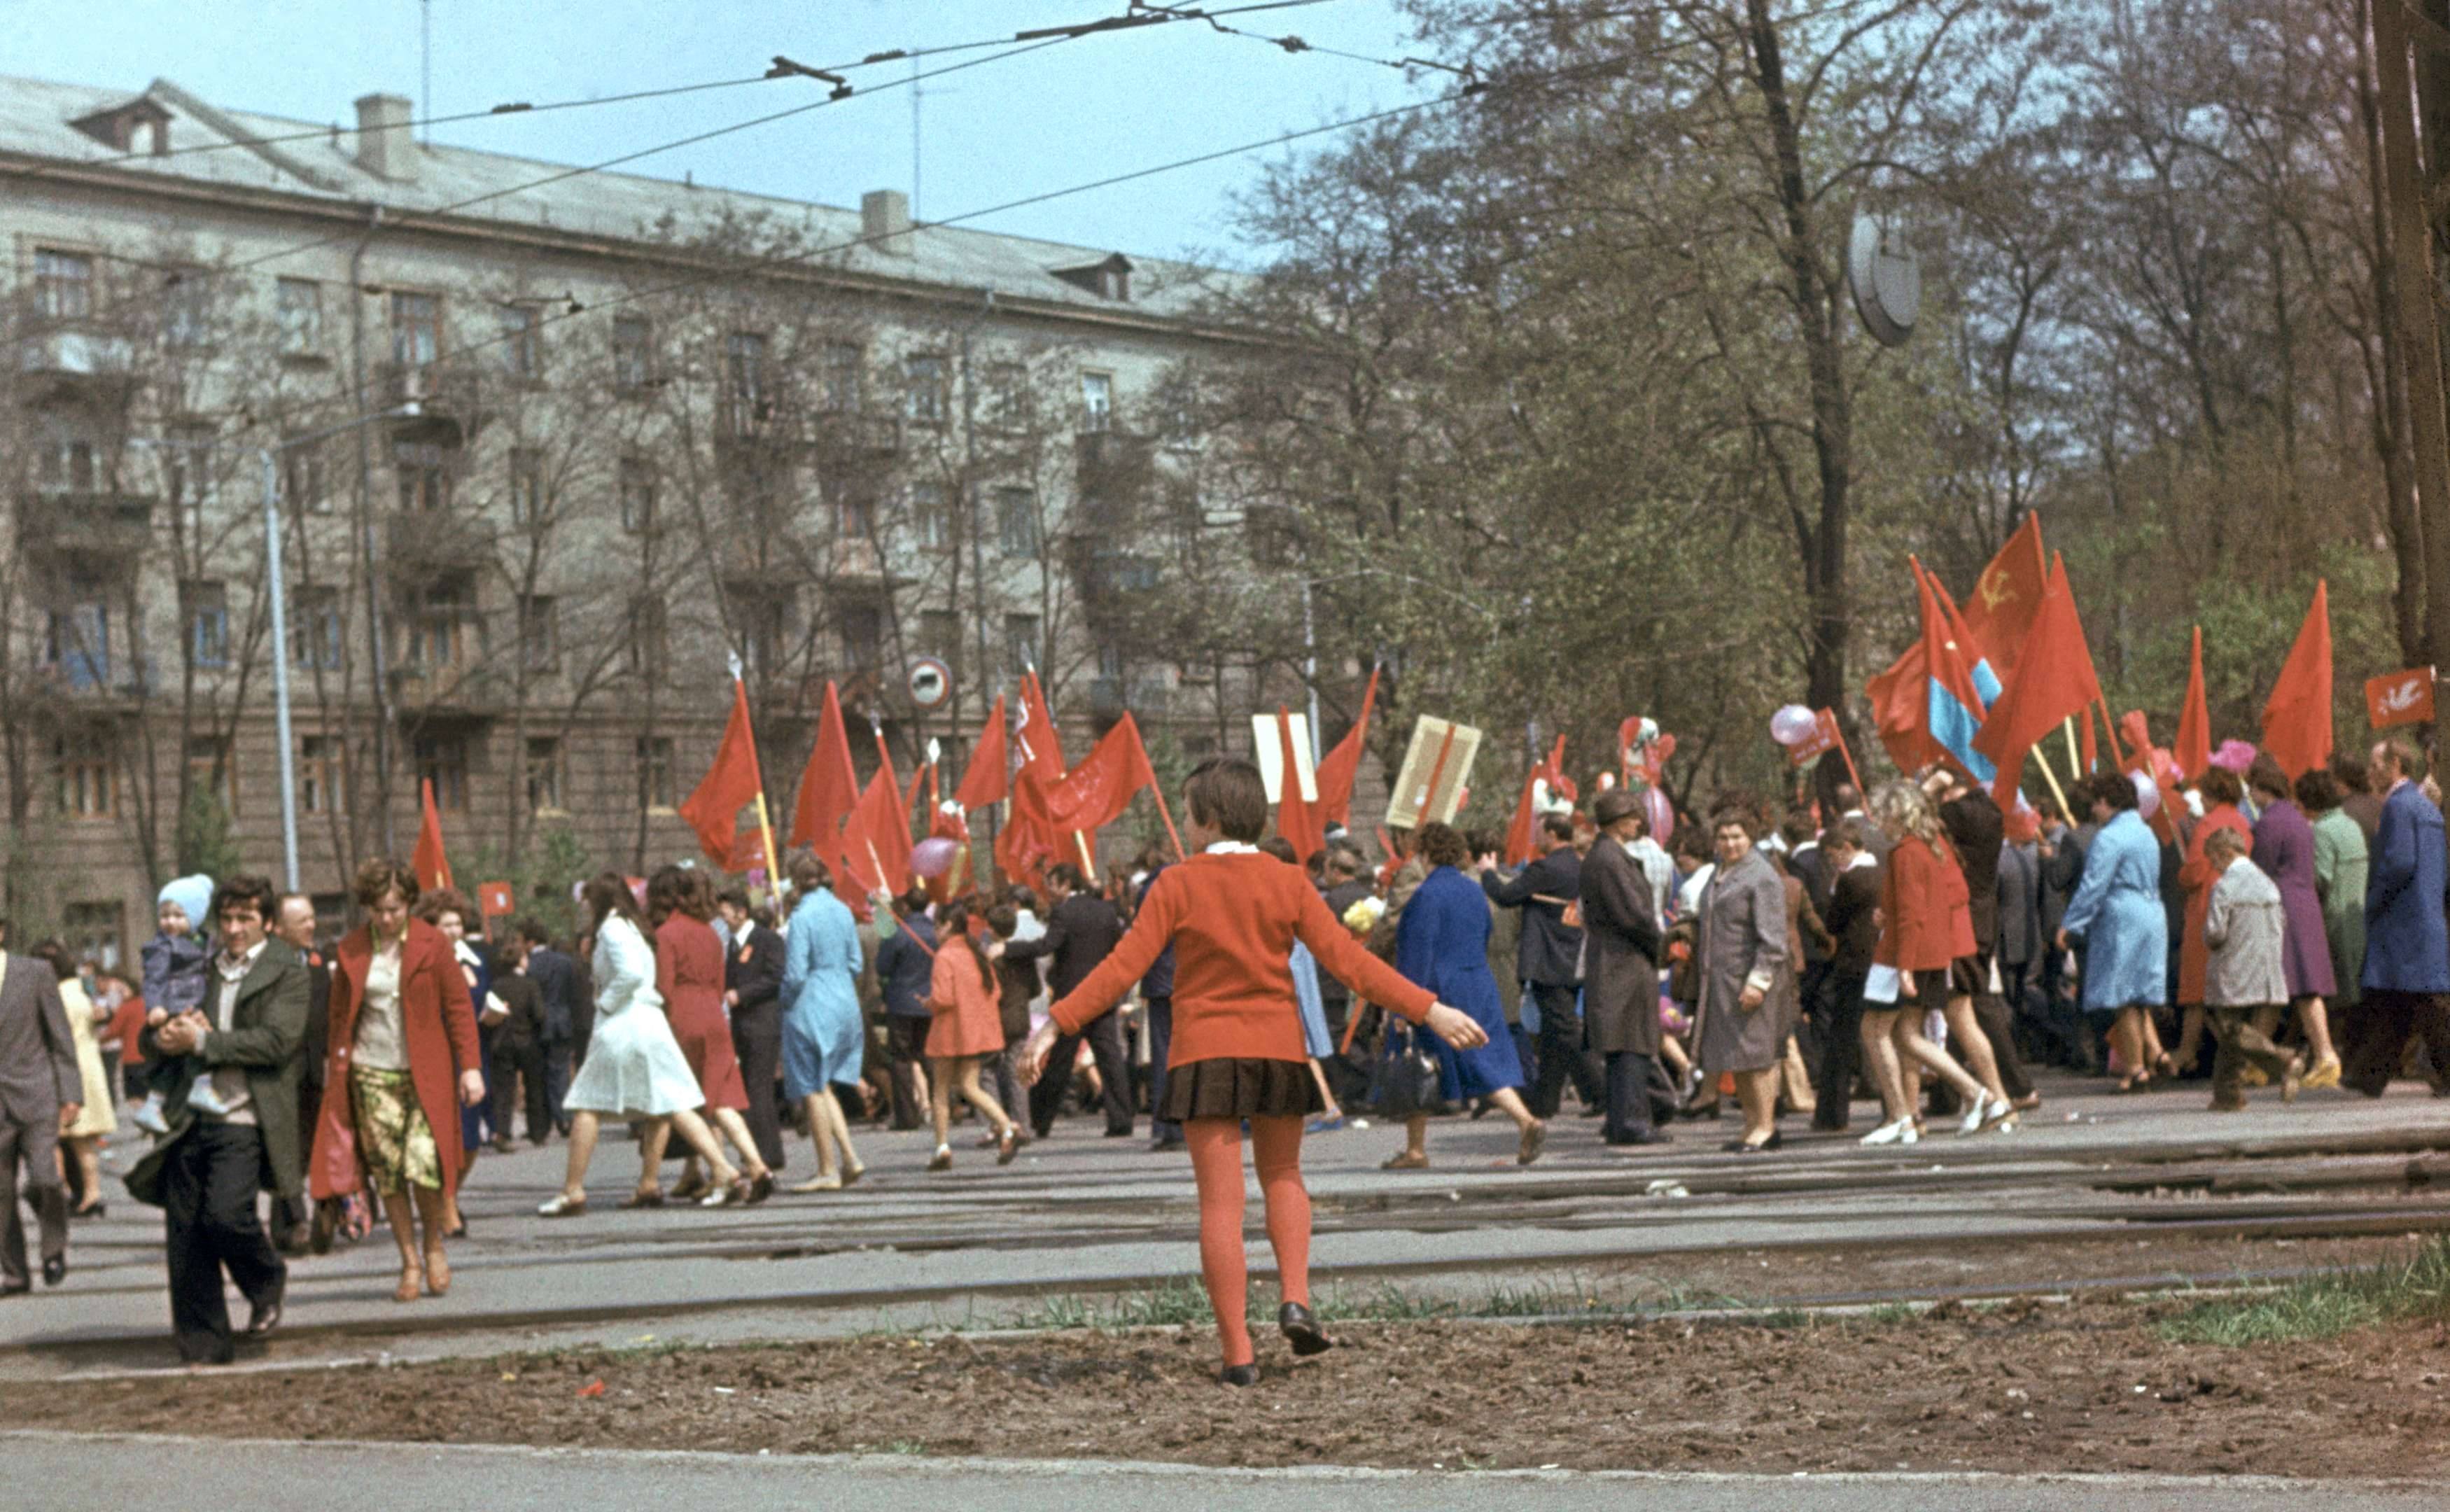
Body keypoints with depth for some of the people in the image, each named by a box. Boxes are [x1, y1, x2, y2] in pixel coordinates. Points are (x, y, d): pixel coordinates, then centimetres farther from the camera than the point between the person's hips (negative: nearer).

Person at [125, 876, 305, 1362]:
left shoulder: (287, 975, 1)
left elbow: (276, 1042, -12)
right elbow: (160, 1036, 20)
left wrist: (203, 1041, -13)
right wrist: (167, 1037, -5)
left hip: (244, 1122, -5)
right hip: (193, 1117, 5)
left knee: (225, 1216, -20)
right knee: (184, 1235, 1)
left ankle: (267, 1281, 14)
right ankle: (203, 1349, 12)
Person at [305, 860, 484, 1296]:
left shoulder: (433, 944, -1)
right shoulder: (350, 950, 4)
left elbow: (460, 1007, 1)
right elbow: (340, 1014, 13)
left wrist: (470, 1067, -4)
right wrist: (336, 1068, 10)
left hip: (425, 1075, -2)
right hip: (371, 1074, 2)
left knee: (425, 1164, -12)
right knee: (386, 1173, 0)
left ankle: (435, 1247, 12)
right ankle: (410, 1262, 11)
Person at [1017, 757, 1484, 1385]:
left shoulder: (1178, 885, -6)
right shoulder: (1286, 882, 0)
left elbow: (1124, 966, -12)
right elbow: (1347, 960, -6)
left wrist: (1057, 1024, -9)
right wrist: (1428, 1010, -4)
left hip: (1205, 1052, -2)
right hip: (1278, 1047, 2)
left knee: (1220, 1202, 1)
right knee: (1282, 1177, 23)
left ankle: (1237, 1351, -1)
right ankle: (1295, 1298, 2)